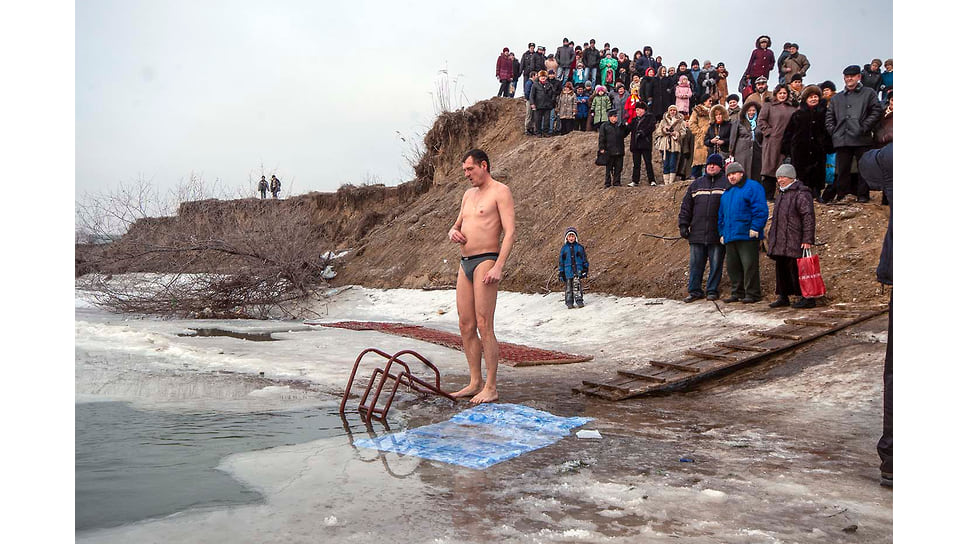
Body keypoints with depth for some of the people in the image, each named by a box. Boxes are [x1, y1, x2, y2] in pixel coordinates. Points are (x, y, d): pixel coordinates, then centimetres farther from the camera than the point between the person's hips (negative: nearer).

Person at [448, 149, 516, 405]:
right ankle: (475, 383, 16)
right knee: (466, 327, 7)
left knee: (484, 327, -9)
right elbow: (457, 225, 30)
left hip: (485, 261, -8)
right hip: (464, 263, 8)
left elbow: (510, 232, -12)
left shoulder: (500, 191, -4)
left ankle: (491, 387, -1)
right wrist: (453, 232, 4)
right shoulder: (468, 194, 21)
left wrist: (498, 266, -22)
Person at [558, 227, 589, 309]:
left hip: (578, 270, -1)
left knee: (577, 284, -14)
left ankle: (579, 300, -11)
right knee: (568, 287, 3)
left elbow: (584, 259, 12)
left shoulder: (580, 247, 6)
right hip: (568, 270, 1)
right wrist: (561, 273, 6)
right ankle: (569, 302, 11)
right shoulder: (564, 248, 6)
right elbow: (560, 261, 9)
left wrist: (585, 269, 6)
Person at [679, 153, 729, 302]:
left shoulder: (727, 184, 4)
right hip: (697, 233, 3)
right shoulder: (696, 184, 14)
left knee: (716, 264, 3)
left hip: (717, 233, -3)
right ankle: (695, 291, 12)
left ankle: (712, 291, 13)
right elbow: (686, 206, 13)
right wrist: (683, 225, 5)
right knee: (695, 263, 4)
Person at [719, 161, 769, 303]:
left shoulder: (752, 187, -2)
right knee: (732, 266, 9)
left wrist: (755, 228, -18)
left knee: (749, 265, -8)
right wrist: (722, 233, 19)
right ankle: (738, 293, 17)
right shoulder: (727, 192, 22)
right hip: (730, 236, 8)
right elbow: (722, 215, 27)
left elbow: (761, 210, -11)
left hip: (747, 235, -8)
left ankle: (752, 294, -2)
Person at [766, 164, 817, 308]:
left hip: (795, 242, -9)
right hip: (780, 242, 9)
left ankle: (807, 298, 0)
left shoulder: (801, 193, -8)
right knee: (781, 268, 11)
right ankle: (783, 297, 20)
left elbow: (809, 218, -15)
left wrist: (808, 240, -20)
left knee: (797, 269, -7)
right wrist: (771, 237, 24)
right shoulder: (781, 193, 21)